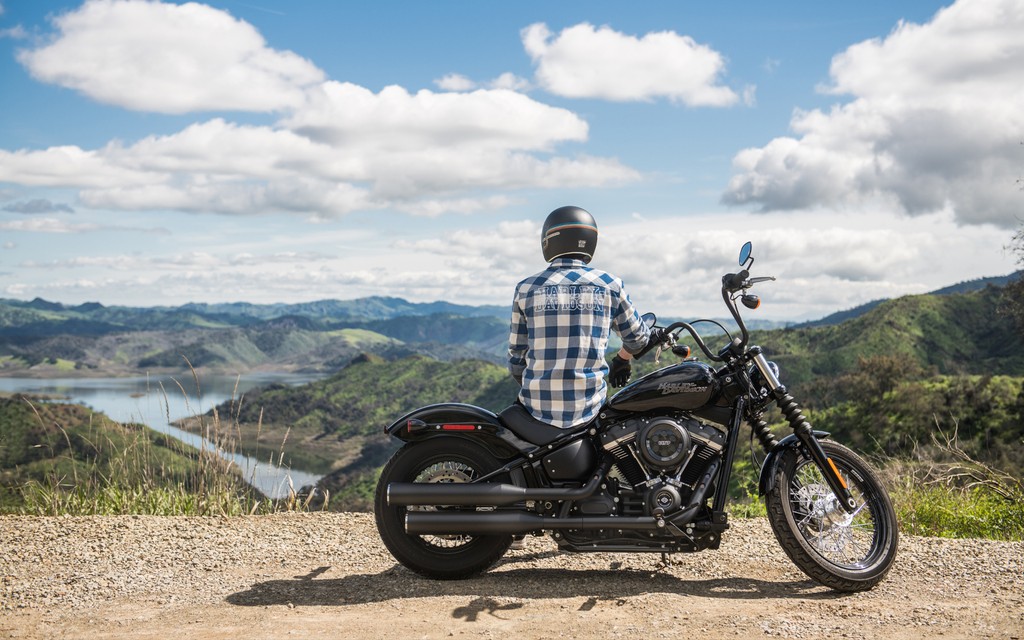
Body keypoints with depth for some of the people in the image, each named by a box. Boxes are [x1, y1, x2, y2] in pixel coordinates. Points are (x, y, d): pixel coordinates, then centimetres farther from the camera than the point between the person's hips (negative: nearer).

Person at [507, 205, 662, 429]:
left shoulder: (526, 289, 1)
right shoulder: (609, 285, 1)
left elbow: (517, 355, 7)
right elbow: (636, 337, 17)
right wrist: (622, 360, 39)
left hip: (537, 408, 0)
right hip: (587, 409, 0)